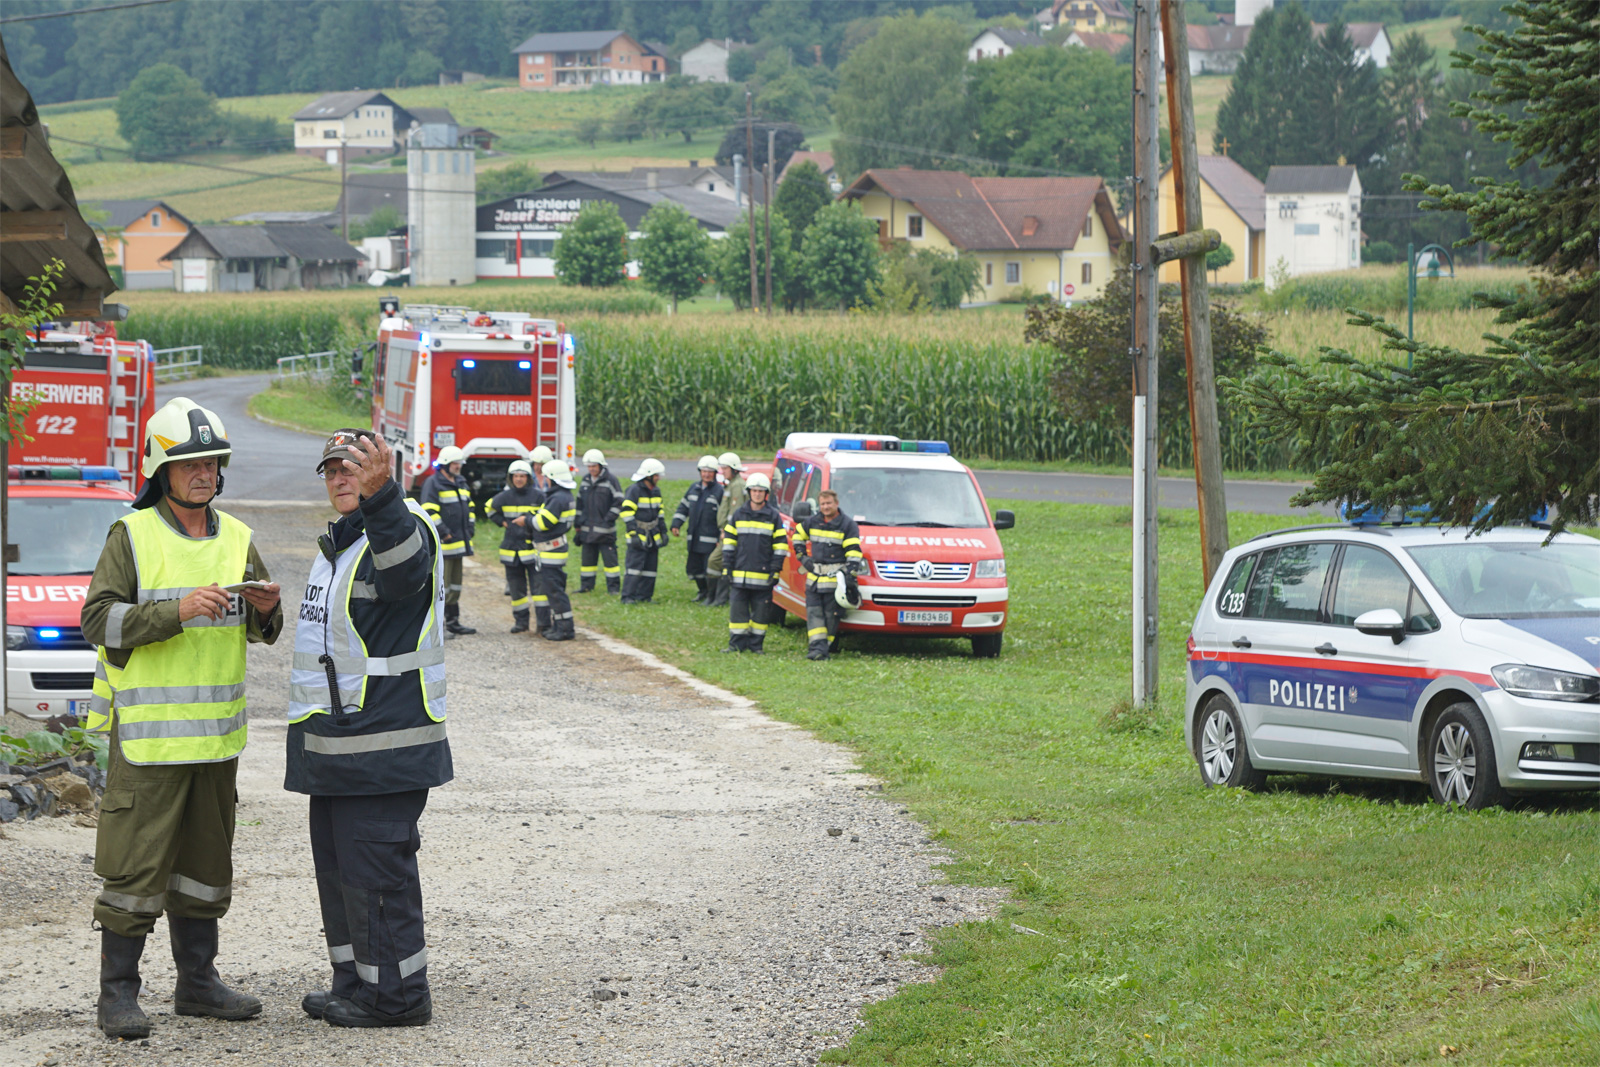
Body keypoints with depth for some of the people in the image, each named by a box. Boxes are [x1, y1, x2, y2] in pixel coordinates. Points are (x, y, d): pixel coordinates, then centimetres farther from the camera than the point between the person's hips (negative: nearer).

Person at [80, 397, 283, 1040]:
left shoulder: (235, 539, 11)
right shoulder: (132, 536, -5)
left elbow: (262, 633, 19)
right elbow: (99, 619, -14)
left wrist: (265, 610, -5)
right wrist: (178, 610, -25)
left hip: (216, 735, 6)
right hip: (147, 733, -6)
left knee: (204, 863, 13)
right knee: (136, 866, -6)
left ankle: (197, 982, 23)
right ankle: (117, 994, 0)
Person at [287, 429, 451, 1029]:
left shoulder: (405, 527, -11)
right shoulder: (339, 543, 20)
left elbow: (404, 567, -39)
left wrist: (379, 495, -58)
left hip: (384, 745, -10)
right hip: (337, 748, 10)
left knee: (375, 867, -8)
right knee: (337, 865, 15)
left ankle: (396, 995, -2)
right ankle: (355, 981, 25)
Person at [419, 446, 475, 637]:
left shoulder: (461, 483, 16)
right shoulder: (433, 483, -11)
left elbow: (468, 507, 26)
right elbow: (429, 511, -18)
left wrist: (469, 531, 15)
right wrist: (444, 533, -18)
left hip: (458, 542, 9)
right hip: (442, 544, -9)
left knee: (455, 585, 14)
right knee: (441, 585, -10)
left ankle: (453, 622, 21)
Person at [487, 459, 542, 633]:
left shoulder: (537, 496, -2)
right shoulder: (504, 497, 6)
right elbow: (491, 510, 22)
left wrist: (528, 520, -13)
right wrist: (503, 522, 9)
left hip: (532, 547, -3)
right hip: (511, 549, 3)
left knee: (538, 585, -9)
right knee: (517, 588, 8)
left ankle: (544, 621, -9)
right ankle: (520, 621, 16)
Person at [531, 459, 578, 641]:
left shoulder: (558, 499, -20)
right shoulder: (566, 496, 14)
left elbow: (543, 522, -21)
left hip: (551, 551, -11)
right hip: (557, 549, 11)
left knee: (554, 590, -8)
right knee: (552, 589, 17)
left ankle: (565, 629, -7)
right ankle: (558, 626, 23)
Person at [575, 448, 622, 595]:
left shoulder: (611, 480, -6)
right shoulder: (586, 481, 12)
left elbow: (618, 502, -7)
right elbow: (580, 502, 19)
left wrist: (609, 519, -13)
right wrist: (578, 523, 16)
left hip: (605, 528, -6)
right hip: (588, 529, 6)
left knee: (609, 557, -4)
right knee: (588, 558, 10)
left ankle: (613, 587, 1)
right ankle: (586, 585, 18)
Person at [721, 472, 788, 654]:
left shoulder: (774, 517, 3)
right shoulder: (738, 515, 8)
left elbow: (780, 545, 3)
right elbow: (729, 541, 11)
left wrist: (775, 570, -3)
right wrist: (727, 567, 5)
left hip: (763, 574, -2)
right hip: (741, 573, 2)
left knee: (761, 610, 2)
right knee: (738, 608, 0)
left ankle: (756, 644, 11)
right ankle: (737, 643, 7)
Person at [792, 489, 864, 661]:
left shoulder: (848, 525, -3)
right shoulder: (812, 522, 10)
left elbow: (854, 553, -6)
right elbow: (798, 534, 28)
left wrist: (849, 574, -15)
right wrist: (802, 556, 16)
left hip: (835, 579, -4)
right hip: (814, 578, 4)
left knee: (831, 614, -2)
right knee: (814, 612, -5)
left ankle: (825, 646, 5)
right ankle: (817, 647, -10)